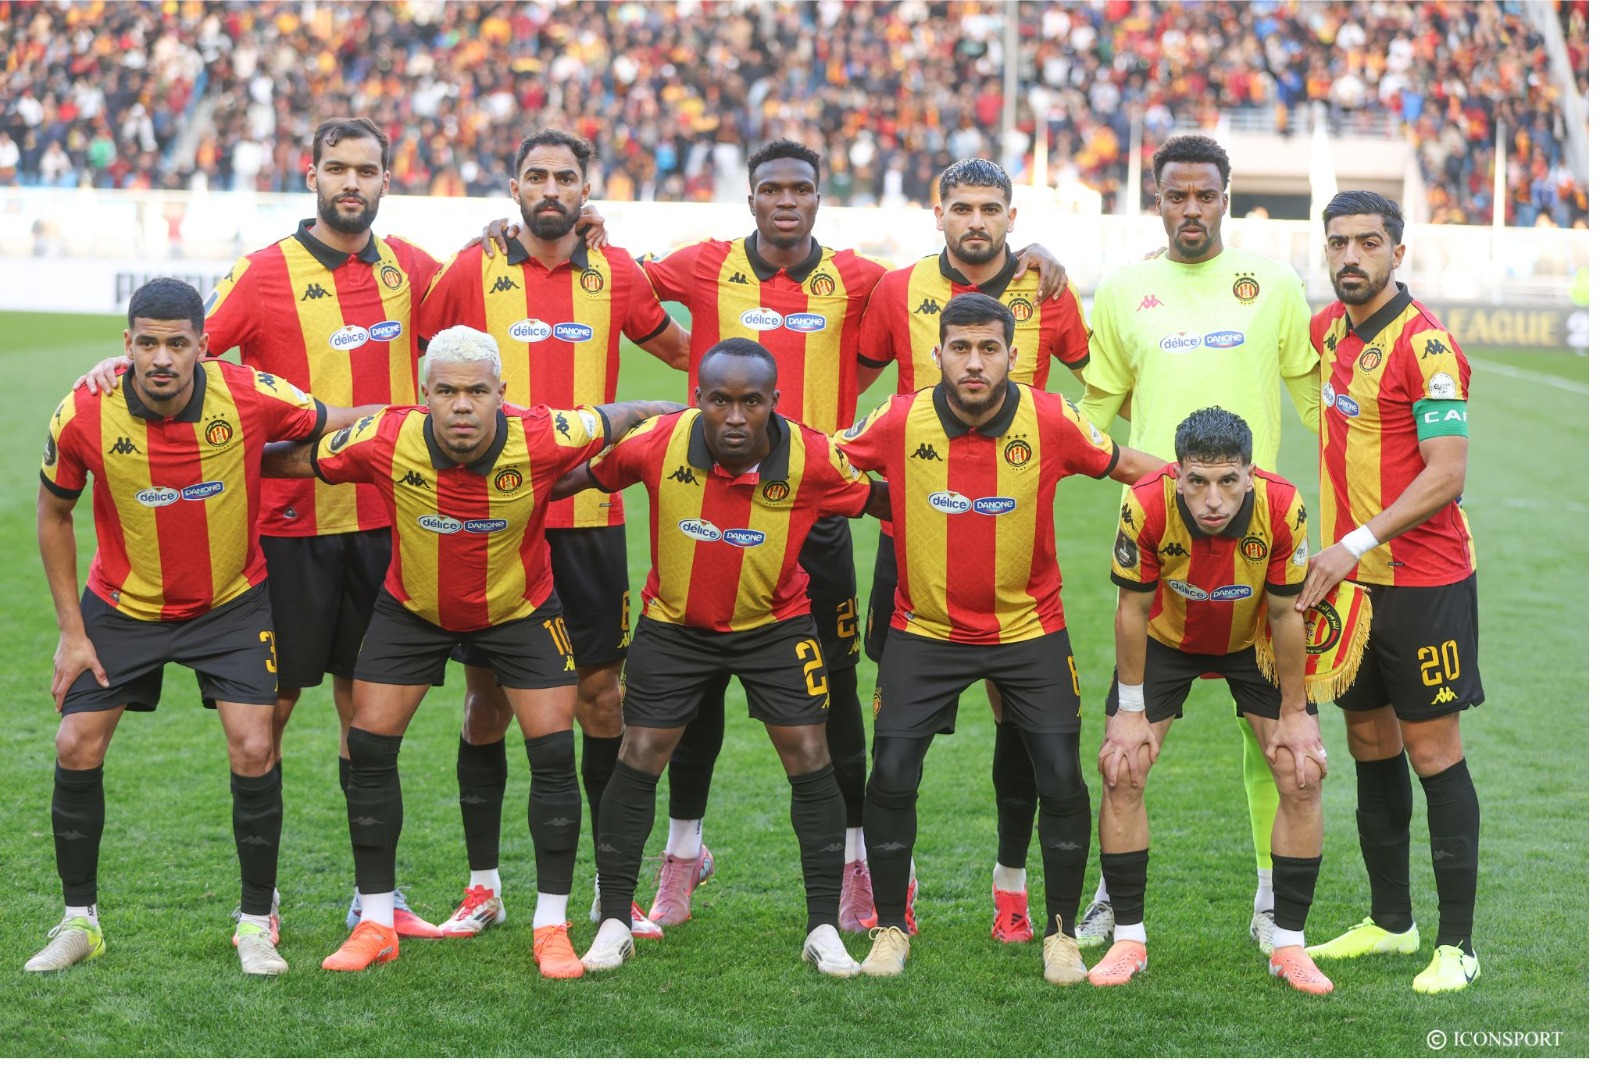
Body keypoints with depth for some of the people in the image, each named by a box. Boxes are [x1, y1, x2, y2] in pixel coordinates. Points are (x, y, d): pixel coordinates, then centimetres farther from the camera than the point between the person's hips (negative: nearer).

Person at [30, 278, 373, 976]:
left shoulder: (250, 397, -24)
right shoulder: (85, 415, -20)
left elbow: (350, 422, -6)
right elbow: (54, 513, -3)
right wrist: (71, 630, -4)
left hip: (232, 602, -1)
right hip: (121, 604, 1)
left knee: (253, 748, -12)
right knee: (76, 747, -4)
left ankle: (257, 920, 6)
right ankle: (80, 920, 15)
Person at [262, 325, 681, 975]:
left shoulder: (542, 439, -30)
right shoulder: (385, 442, -29)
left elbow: (627, 418, -13)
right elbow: (295, 459, -12)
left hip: (519, 608, -1)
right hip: (413, 608, 1)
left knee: (554, 751, -8)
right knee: (369, 746, -3)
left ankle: (552, 927, 7)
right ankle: (376, 924, 12)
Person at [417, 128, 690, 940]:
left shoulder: (615, 275, 7)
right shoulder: (473, 273, 1)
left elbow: (685, 352, 22)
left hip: (590, 518, 1)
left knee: (602, 693, 3)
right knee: (488, 698, 3)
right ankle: (482, 884, 14)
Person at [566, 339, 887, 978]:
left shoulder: (811, 458, -22)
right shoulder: (658, 443, -22)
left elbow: (878, 500, -4)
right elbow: (581, 474, -5)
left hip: (775, 624, 0)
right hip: (674, 625, 0)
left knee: (810, 761, -5)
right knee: (639, 759, -1)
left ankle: (824, 930, 7)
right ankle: (614, 923, 13)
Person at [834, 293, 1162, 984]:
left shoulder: (1051, 422, -12)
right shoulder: (898, 422, -12)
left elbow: (1133, 467, 3)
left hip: (1029, 629, 0)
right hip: (925, 629, 0)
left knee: (1060, 778, -7)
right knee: (891, 776, -7)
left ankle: (1061, 933, 13)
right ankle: (890, 929, 13)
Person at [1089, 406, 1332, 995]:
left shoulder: (1283, 508, -33)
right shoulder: (1147, 505, -34)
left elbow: (1285, 614, -18)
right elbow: (1133, 608, -18)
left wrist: (1294, 713, -10)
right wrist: (1131, 711, -12)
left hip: (1254, 643, 0)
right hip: (1166, 639, 0)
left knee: (1302, 777, -8)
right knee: (1121, 773, -9)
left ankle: (1288, 944, 4)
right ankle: (1128, 939, 5)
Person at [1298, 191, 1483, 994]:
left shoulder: (1423, 344, -16)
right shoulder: (1329, 328, 7)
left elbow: (1446, 476, -21)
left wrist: (1356, 544, -24)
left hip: (1423, 580, -8)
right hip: (1349, 574, 8)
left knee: (1433, 750, -4)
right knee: (1369, 742, 13)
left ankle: (1456, 944, 1)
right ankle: (1390, 921, 25)